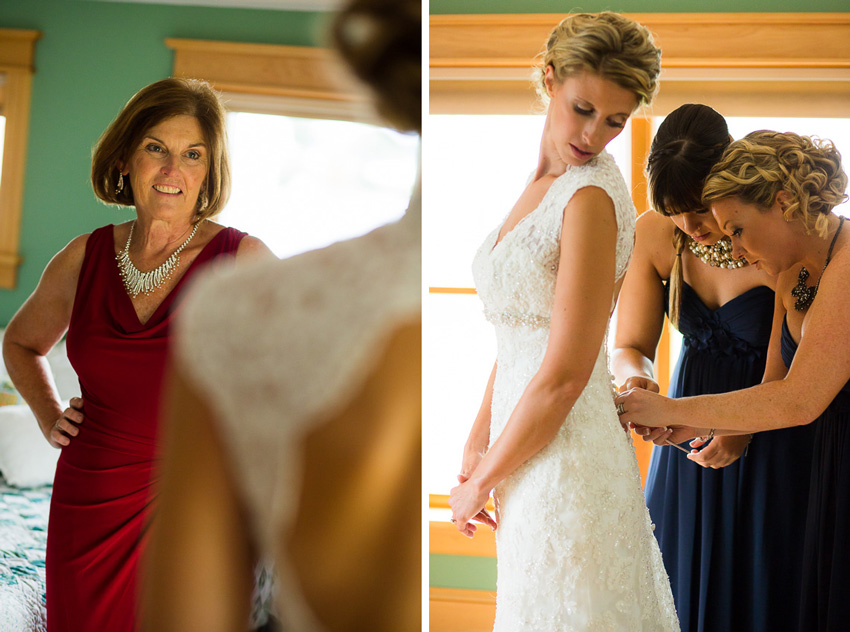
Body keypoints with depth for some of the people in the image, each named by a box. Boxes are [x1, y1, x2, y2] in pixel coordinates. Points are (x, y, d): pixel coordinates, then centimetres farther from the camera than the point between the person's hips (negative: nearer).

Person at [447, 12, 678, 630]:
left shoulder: (592, 196, -18)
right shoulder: (543, 184, 9)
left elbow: (564, 376, -21)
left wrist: (478, 484, -10)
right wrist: (478, 440, 8)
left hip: (566, 454, -8)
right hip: (530, 443, 8)